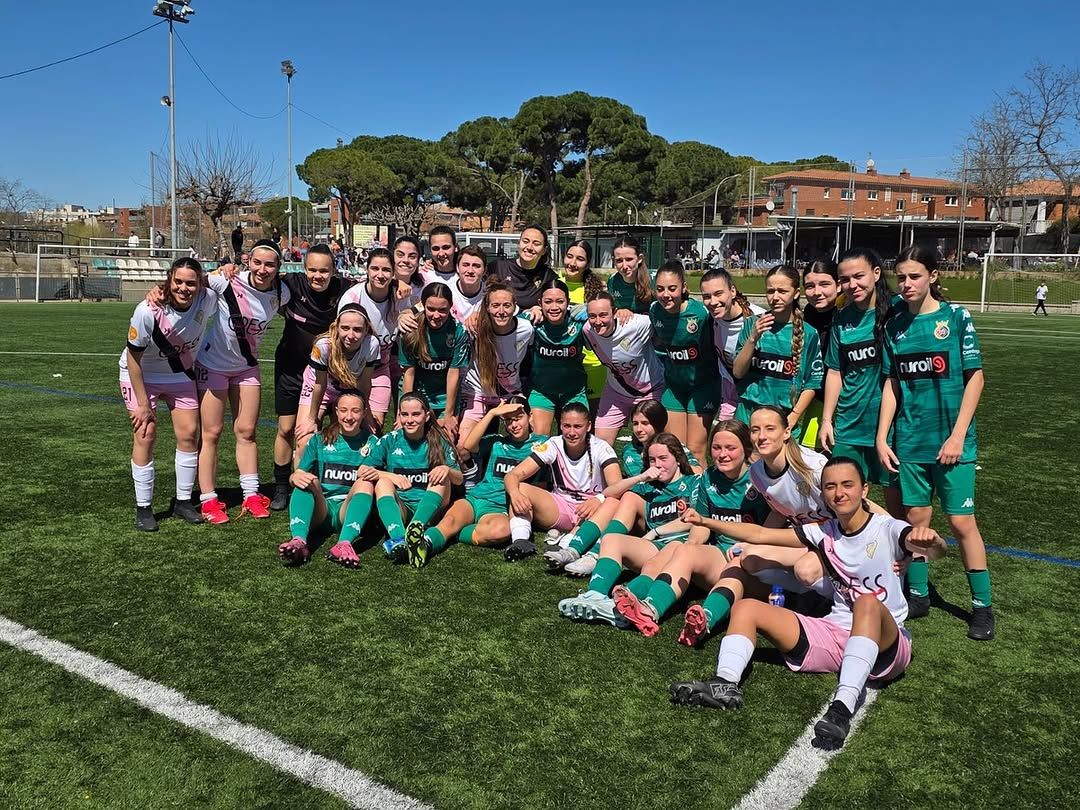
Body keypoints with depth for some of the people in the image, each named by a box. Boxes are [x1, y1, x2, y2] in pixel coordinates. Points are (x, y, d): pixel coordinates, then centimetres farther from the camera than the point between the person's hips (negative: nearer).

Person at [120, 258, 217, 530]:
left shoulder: (208, 299, -21)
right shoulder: (148, 311, -31)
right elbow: (134, 359, -21)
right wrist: (143, 404, -18)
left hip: (180, 373, 4)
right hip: (141, 375, -4)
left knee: (189, 433, 1)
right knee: (146, 434, -11)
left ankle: (183, 501, 17)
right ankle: (143, 508, 2)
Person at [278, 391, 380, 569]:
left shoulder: (371, 442, 12)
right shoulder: (320, 440, 13)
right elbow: (297, 474, 8)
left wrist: (377, 474, -19)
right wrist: (295, 477, -17)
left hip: (350, 509, -1)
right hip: (320, 509, 1)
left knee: (366, 483, -28)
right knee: (309, 480, -25)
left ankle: (345, 543, -51)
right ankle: (299, 541, -49)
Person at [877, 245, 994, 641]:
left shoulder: (956, 316, -5)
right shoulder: (895, 325, 5)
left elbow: (975, 377, -6)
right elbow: (892, 384, 9)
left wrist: (957, 435, -12)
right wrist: (881, 437, 3)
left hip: (951, 439, -3)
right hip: (910, 440, 3)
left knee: (962, 521, 0)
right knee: (916, 517, 10)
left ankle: (982, 605, 14)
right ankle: (918, 595, 24)